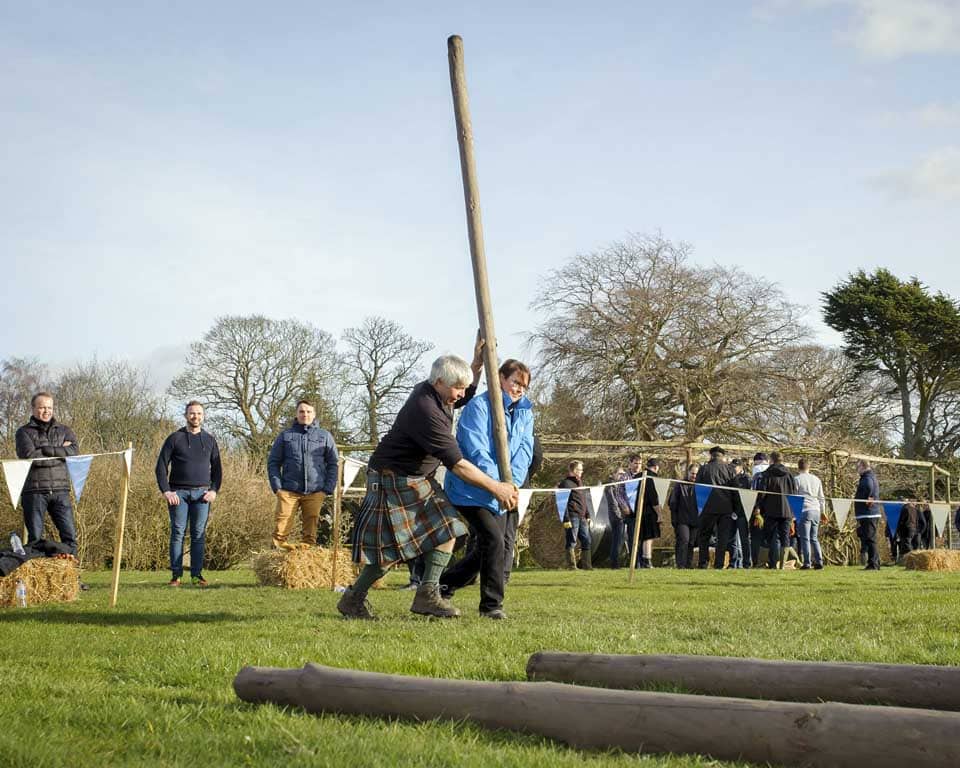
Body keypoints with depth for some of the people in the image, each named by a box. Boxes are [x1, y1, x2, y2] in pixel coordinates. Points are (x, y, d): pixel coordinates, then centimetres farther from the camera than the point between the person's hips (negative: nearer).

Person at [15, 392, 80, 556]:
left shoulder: (64, 431, 15)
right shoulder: (24, 432, 6)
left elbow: (74, 451, -4)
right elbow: (29, 456, -12)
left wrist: (45, 450, -10)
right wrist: (59, 453, -6)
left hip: (60, 491, 2)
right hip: (34, 491, -2)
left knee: (70, 535, -2)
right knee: (35, 538, 0)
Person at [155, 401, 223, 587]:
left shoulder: (209, 440, 12)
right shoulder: (175, 438, 4)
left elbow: (217, 468, 15)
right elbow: (161, 466, 2)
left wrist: (214, 490, 0)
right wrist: (166, 491, -8)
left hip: (202, 493, 2)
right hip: (178, 493, -2)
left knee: (199, 534, 0)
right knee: (177, 533, -3)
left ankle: (197, 575, 3)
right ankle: (176, 575, 0)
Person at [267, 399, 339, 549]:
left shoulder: (325, 436, 12)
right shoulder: (285, 435, 12)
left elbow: (333, 464, 11)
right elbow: (273, 462, 11)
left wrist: (328, 489, 1)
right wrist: (276, 486, -1)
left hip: (315, 492, 1)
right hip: (289, 490, 0)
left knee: (311, 529, 0)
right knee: (282, 525, -9)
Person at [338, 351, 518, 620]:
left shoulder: (430, 391, 3)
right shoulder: (426, 411, -27)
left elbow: (466, 397, 29)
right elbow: (457, 465, -26)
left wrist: (477, 364, 11)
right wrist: (496, 488, -21)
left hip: (420, 480, 10)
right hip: (393, 480, -10)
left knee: (446, 531, 0)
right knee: (391, 547, -8)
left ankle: (427, 595, 1)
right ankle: (353, 599, 3)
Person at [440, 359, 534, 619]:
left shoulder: (525, 412, 8)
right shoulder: (478, 406, -13)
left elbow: (524, 450, -3)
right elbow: (476, 450, -22)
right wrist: (498, 482, -33)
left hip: (499, 494, 8)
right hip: (471, 489, -8)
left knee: (487, 548, 10)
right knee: (493, 540, -17)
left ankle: (443, 585, 29)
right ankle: (491, 605, -6)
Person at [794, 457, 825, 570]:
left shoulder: (797, 479, -1)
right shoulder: (816, 479, 14)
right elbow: (821, 498, 18)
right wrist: (823, 512, 25)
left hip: (805, 510, -5)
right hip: (816, 510, 5)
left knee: (805, 538, -3)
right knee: (814, 538, 12)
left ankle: (807, 563, -8)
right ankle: (819, 561, 3)